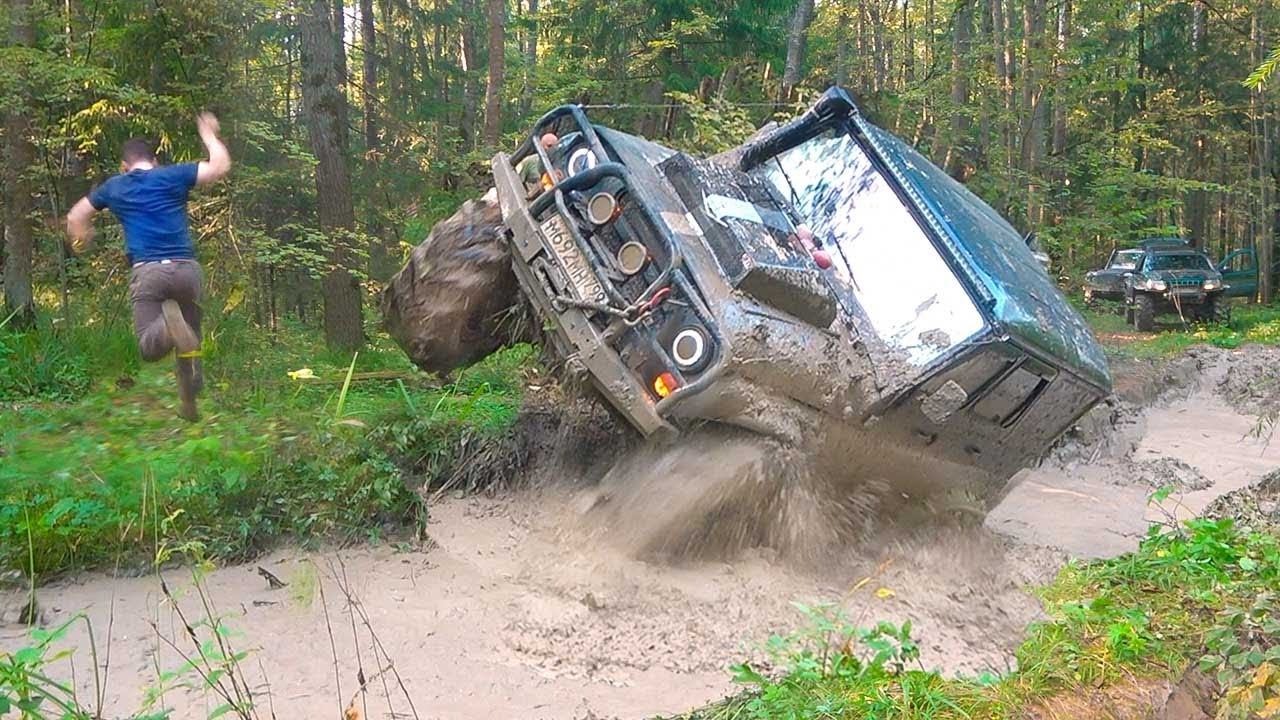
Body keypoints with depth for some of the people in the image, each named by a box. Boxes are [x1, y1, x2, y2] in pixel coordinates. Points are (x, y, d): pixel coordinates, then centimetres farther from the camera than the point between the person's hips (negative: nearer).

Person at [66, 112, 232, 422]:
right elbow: (221, 166, 5)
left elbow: (75, 217, 29)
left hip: (147, 271, -1)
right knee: (189, 341, 18)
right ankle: (189, 402, 14)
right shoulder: (173, 175, 10)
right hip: (186, 268, 1)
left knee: (150, 348, -3)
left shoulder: (113, 187, 18)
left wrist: (80, 241, 51)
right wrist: (208, 134, 22)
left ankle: (168, 325, -37)